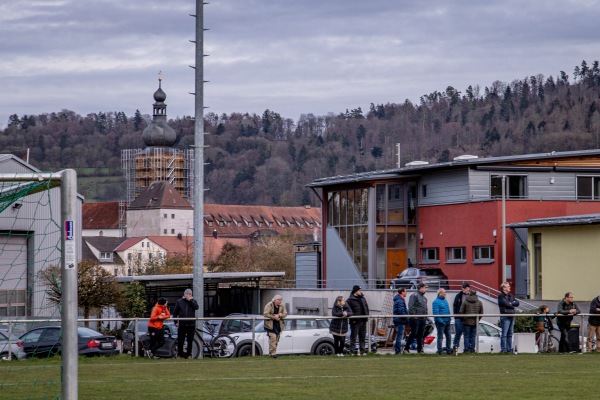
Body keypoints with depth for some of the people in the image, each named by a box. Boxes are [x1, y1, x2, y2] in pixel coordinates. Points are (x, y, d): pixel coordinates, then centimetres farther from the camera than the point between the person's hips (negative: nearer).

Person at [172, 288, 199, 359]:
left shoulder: (193, 301, 9)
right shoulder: (179, 302, 8)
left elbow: (196, 307, -13)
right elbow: (175, 312, 10)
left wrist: (190, 300, -14)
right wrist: (175, 322, 1)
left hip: (191, 324, 0)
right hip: (182, 324, 0)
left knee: (190, 341, 2)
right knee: (180, 340, 0)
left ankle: (189, 354, 10)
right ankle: (180, 354, 8)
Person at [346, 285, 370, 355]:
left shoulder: (362, 298, 14)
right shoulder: (350, 300, -8)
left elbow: (366, 307, 20)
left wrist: (367, 316, 9)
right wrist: (352, 319, -17)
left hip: (363, 320, 7)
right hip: (355, 321, -7)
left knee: (362, 336, 11)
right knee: (353, 337, -3)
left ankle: (362, 351, 17)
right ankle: (352, 351, -2)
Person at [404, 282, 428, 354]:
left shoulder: (424, 298, 21)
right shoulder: (414, 296, -6)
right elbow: (411, 306, -14)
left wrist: (426, 316, 13)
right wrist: (413, 315, -19)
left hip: (423, 319, 8)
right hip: (415, 318, -8)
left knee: (421, 335, 7)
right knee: (414, 333, -9)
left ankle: (420, 349, 11)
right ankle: (406, 348, -4)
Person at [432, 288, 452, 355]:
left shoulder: (445, 300, 15)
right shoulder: (436, 302, -12)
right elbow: (436, 313, -18)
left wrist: (449, 319, 16)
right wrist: (441, 321, -23)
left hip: (447, 321, 8)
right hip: (441, 322, -8)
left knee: (448, 336, 11)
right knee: (440, 336, -4)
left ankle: (448, 349, 17)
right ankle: (440, 350, -1)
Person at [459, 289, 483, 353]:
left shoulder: (465, 302, -6)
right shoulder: (479, 302, 2)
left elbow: (461, 312, -6)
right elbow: (481, 313, 3)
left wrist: (463, 319, 9)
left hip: (467, 321, -2)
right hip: (475, 322, 2)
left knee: (466, 336, 3)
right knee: (473, 336, 7)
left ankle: (466, 349, 0)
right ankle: (472, 349, 5)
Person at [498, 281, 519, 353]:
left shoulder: (511, 296, 18)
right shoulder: (501, 296, -4)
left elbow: (517, 303, 10)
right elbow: (506, 303, -16)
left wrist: (511, 303, -7)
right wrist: (513, 306, 0)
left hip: (511, 316, 7)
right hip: (505, 316, -7)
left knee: (510, 334, 9)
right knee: (504, 334, -9)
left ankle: (509, 349, 12)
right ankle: (503, 349, -9)